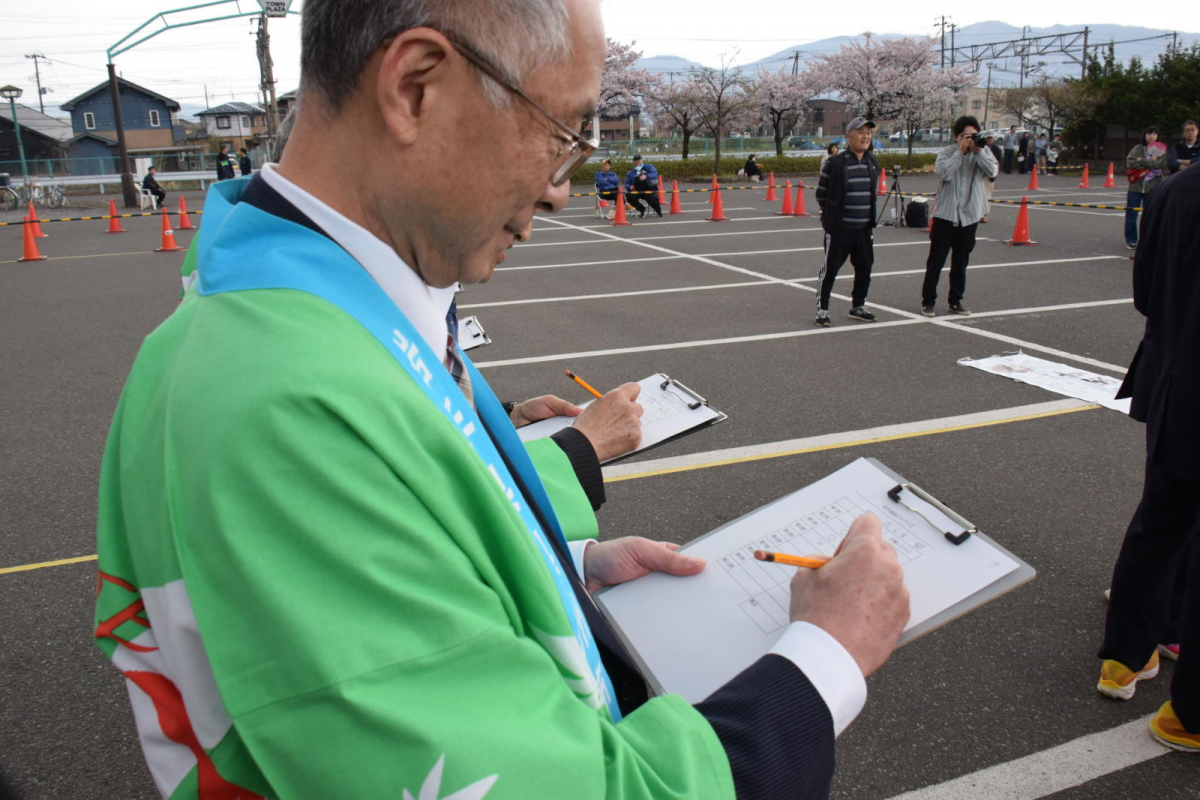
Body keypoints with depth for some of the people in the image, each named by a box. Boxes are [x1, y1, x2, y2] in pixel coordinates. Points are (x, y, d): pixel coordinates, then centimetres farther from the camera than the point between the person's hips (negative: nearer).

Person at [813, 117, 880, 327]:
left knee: (865, 268, 11)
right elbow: (821, 194, -2)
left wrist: (869, 217, 16)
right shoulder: (834, 163, -11)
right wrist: (832, 215, 6)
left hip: (865, 228, 6)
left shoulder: (873, 164, 9)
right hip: (839, 228, -6)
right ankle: (822, 310, 9)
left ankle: (858, 306, 28)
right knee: (830, 269, -1)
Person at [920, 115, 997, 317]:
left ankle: (956, 301, 21)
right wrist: (960, 152, -18)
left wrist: (978, 152, -16)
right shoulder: (947, 152, -2)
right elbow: (943, 172, -20)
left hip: (969, 216, 3)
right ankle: (927, 301, 8)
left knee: (961, 262, 12)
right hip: (945, 215, -2)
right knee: (936, 261, 0)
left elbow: (993, 171, -11)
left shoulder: (984, 152, 4)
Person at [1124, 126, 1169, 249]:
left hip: (1152, 188, 0)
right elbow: (1130, 162, -9)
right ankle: (1131, 240, 11)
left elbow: (1162, 164, -10)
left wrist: (1142, 162, -14)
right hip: (1136, 187, 0)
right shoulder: (1138, 148, 5)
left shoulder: (1161, 150, 6)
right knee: (1131, 215, 0)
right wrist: (1150, 163, -12)